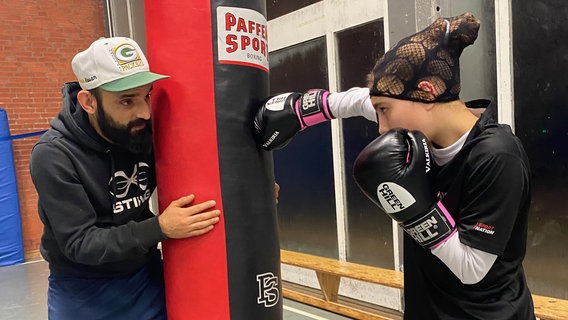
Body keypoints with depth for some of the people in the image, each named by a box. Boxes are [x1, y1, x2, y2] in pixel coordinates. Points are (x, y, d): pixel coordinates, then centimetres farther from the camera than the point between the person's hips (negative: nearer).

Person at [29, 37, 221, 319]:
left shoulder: (146, 133, -13)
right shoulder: (53, 156, -24)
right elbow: (80, 243, -23)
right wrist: (159, 228, -33)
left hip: (146, 275, 3)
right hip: (83, 290, -3)